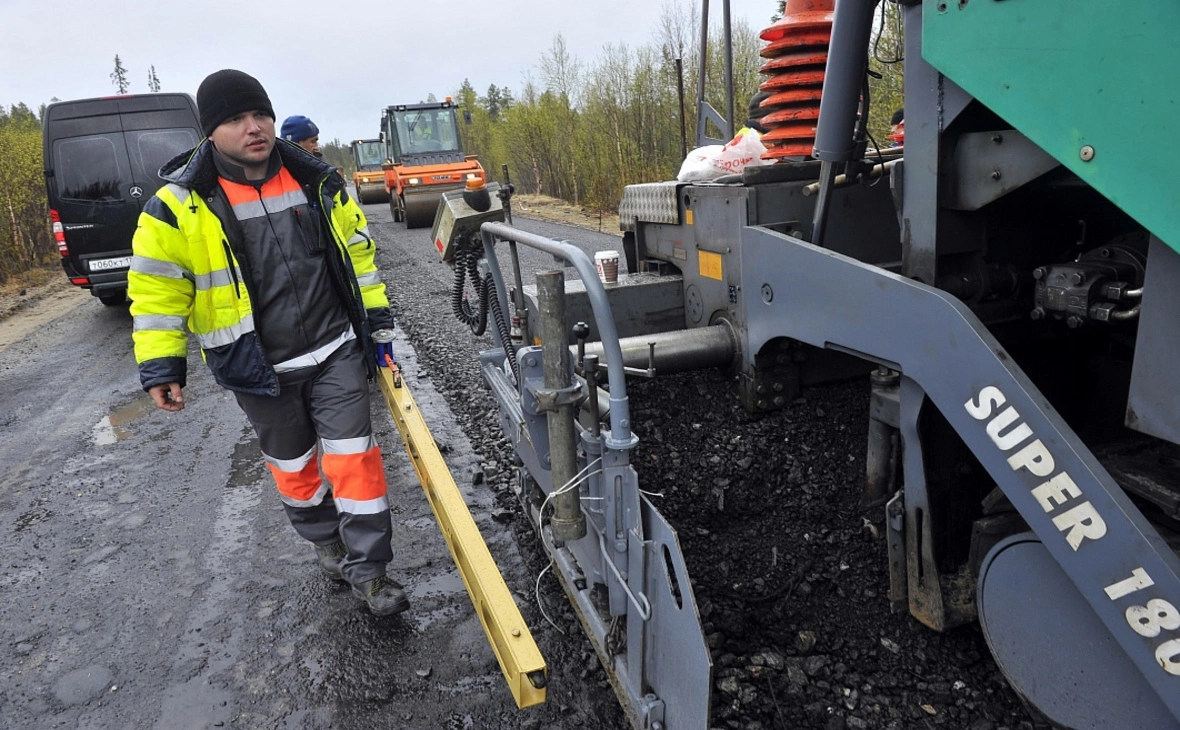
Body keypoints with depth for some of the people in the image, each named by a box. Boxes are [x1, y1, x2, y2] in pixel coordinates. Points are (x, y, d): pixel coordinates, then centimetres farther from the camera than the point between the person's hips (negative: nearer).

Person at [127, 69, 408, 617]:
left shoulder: (317, 182, -1)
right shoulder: (181, 205, -10)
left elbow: (357, 251, 9)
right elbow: (157, 288, -4)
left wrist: (376, 319, 8)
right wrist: (161, 364, -8)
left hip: (336, 351, 1)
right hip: (259, 370, 0)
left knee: (354, 456, -2)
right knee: (291, 463, 17)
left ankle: (368, 570, 10)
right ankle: (326, 542, 41)